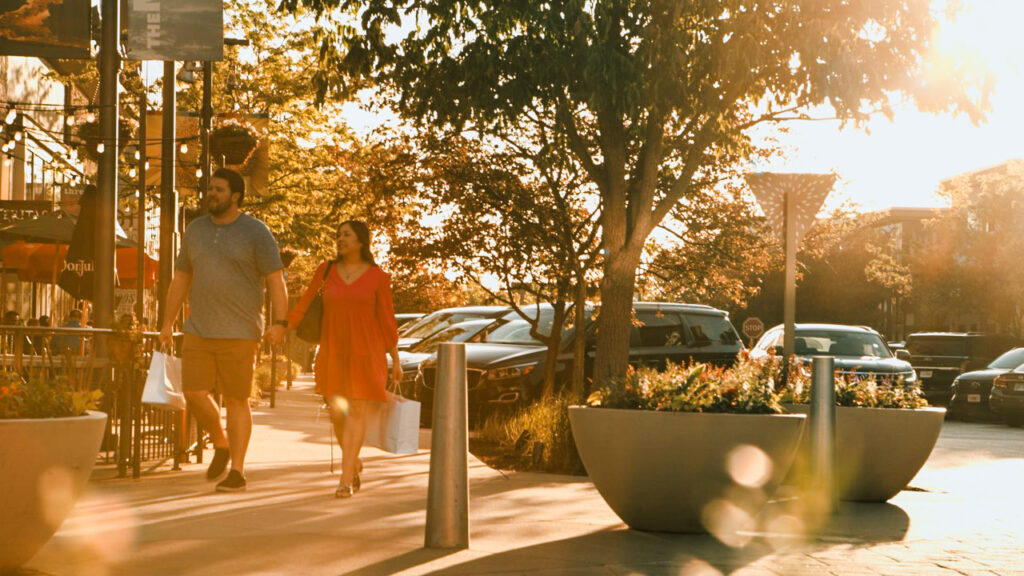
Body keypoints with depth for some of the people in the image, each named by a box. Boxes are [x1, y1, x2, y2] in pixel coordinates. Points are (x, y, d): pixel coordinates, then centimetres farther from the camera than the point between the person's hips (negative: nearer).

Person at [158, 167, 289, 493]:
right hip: (198, 331, 5)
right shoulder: (195, 230, 11)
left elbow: (276, 280, -8)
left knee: (236, 400, -1)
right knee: (194, 393, -3)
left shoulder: (256, 232, -4)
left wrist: (279, 323, -20)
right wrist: (167, 323, 13)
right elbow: (181, 278, 17)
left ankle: (237, 472, 6)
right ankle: (221, 443, 23)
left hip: (239, 332, -5)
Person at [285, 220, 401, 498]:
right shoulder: (327, 270, 4)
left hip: (366, 352, -2)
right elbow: (305, 303, 3)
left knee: (356, 413, -10)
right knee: (337, 413, -2)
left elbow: (387, 319, 1)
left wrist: (396, 360, 2)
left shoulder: (378, 277, -2)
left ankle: (346, 480, -10)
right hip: (333, 352, 2)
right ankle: (354, 463, 25)